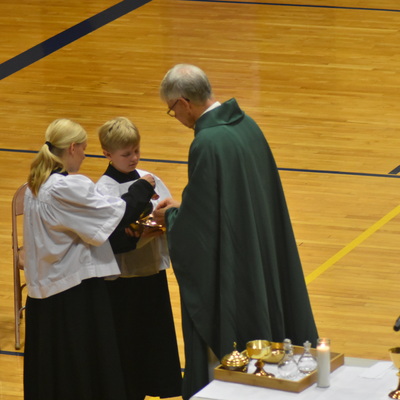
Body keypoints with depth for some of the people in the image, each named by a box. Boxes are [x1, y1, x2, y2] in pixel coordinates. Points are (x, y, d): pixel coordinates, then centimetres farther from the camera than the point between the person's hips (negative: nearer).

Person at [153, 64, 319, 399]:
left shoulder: (207, 144, -24)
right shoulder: (246, 124, 2)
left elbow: (198, 224, -20)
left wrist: (171, 217, 0)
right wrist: (184, 207, 14)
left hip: (227, 274, -9)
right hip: (262, 258, 9)